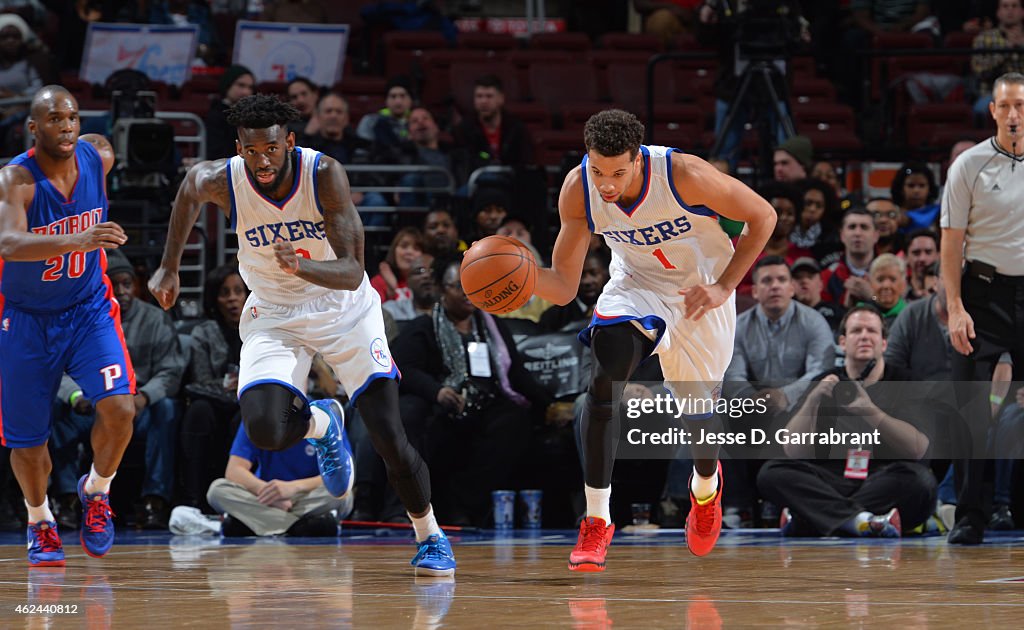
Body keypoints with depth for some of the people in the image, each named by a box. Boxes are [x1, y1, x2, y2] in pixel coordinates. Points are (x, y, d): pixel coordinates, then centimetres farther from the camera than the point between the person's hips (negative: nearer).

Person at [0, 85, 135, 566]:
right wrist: (72, 240, -59)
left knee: (119, 407, -19)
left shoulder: (98, 156, -11)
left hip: (88, 309, 2)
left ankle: (96, 491, 9)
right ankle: (39, 522, 33)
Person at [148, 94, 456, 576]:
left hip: (343, 307, -1)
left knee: (390, 439, -9)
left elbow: (352, 273, -29)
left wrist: (301, 266, -49)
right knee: (265, 432, -24)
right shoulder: (222, 181, -19)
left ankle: (430, 536, 18)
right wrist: (169, 268, 13)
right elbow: (190, 187, 9)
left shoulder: (323, 174, -26)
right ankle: (321, 423, 14)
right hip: (274, 314, 2)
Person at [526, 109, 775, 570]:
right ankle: (596, 521, -19)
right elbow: (563, 289, -17)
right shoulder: (578, 190, -23)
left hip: (700, 293, -1)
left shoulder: (683, 175, -33)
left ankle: (706, 485, 46)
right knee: (605, 380, -25)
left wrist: (723, 286, -23)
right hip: (636, 285, 1)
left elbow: (762, 216, -17)